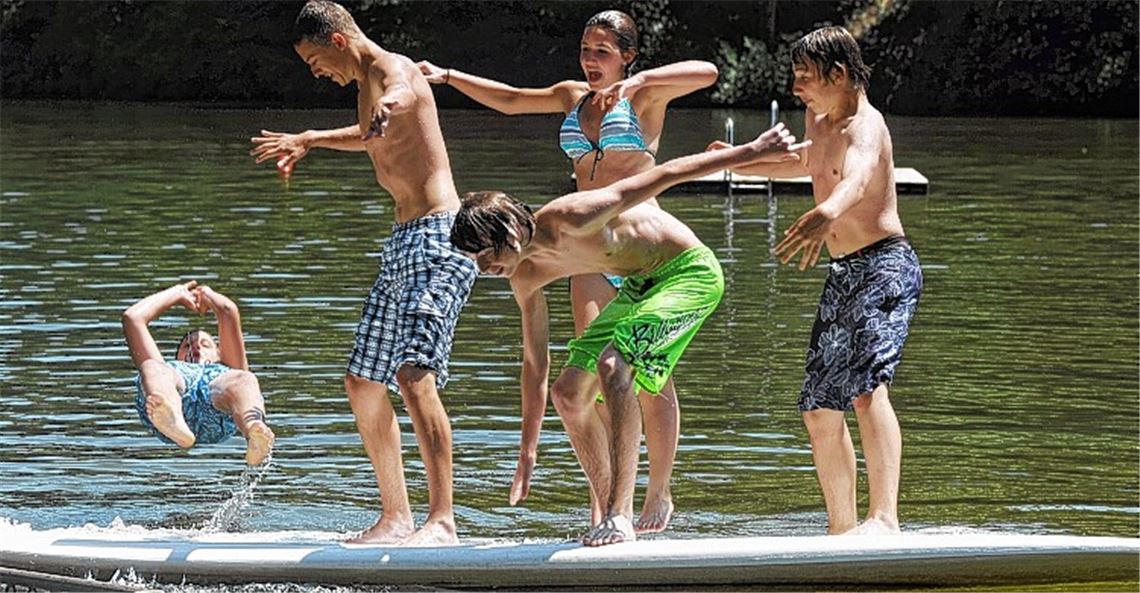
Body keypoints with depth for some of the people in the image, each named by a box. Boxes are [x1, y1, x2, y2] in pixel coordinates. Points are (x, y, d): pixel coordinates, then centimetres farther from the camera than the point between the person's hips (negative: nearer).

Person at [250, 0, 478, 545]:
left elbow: (400, 95, -38)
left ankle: (442, 519, -26)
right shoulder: (367, 87, 20)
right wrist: (306, 141, 58)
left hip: (438, 237, -11)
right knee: (363, 384, 10)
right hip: (402, 241, 11)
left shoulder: (394, 73, -11)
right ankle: (396, 518, 16)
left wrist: (385, 110, -60)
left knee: (414, 373, -23)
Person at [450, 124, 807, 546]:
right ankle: (612, 521, 12)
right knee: (568, 393, 4)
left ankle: (620, 516, -31)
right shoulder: (526, 277, -2)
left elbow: (664, 175, -24)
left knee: (612, 364, -29)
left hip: (690, 272, -9)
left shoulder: (571, 219, -28)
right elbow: (534, 362, 10)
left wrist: (752, 152, -24)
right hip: (640, 285, 9)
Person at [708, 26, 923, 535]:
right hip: (843, 273, 10)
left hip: (885, 265, -10)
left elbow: (857, 178, -39)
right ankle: (842, 530, 21)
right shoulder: (818, 120, 14)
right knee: (819, 408, 11)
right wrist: (743, 163, 43)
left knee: (867, 385, -29)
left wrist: (828, 212, -60)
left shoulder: (864, 125, -15)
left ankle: (884, 518, -41)